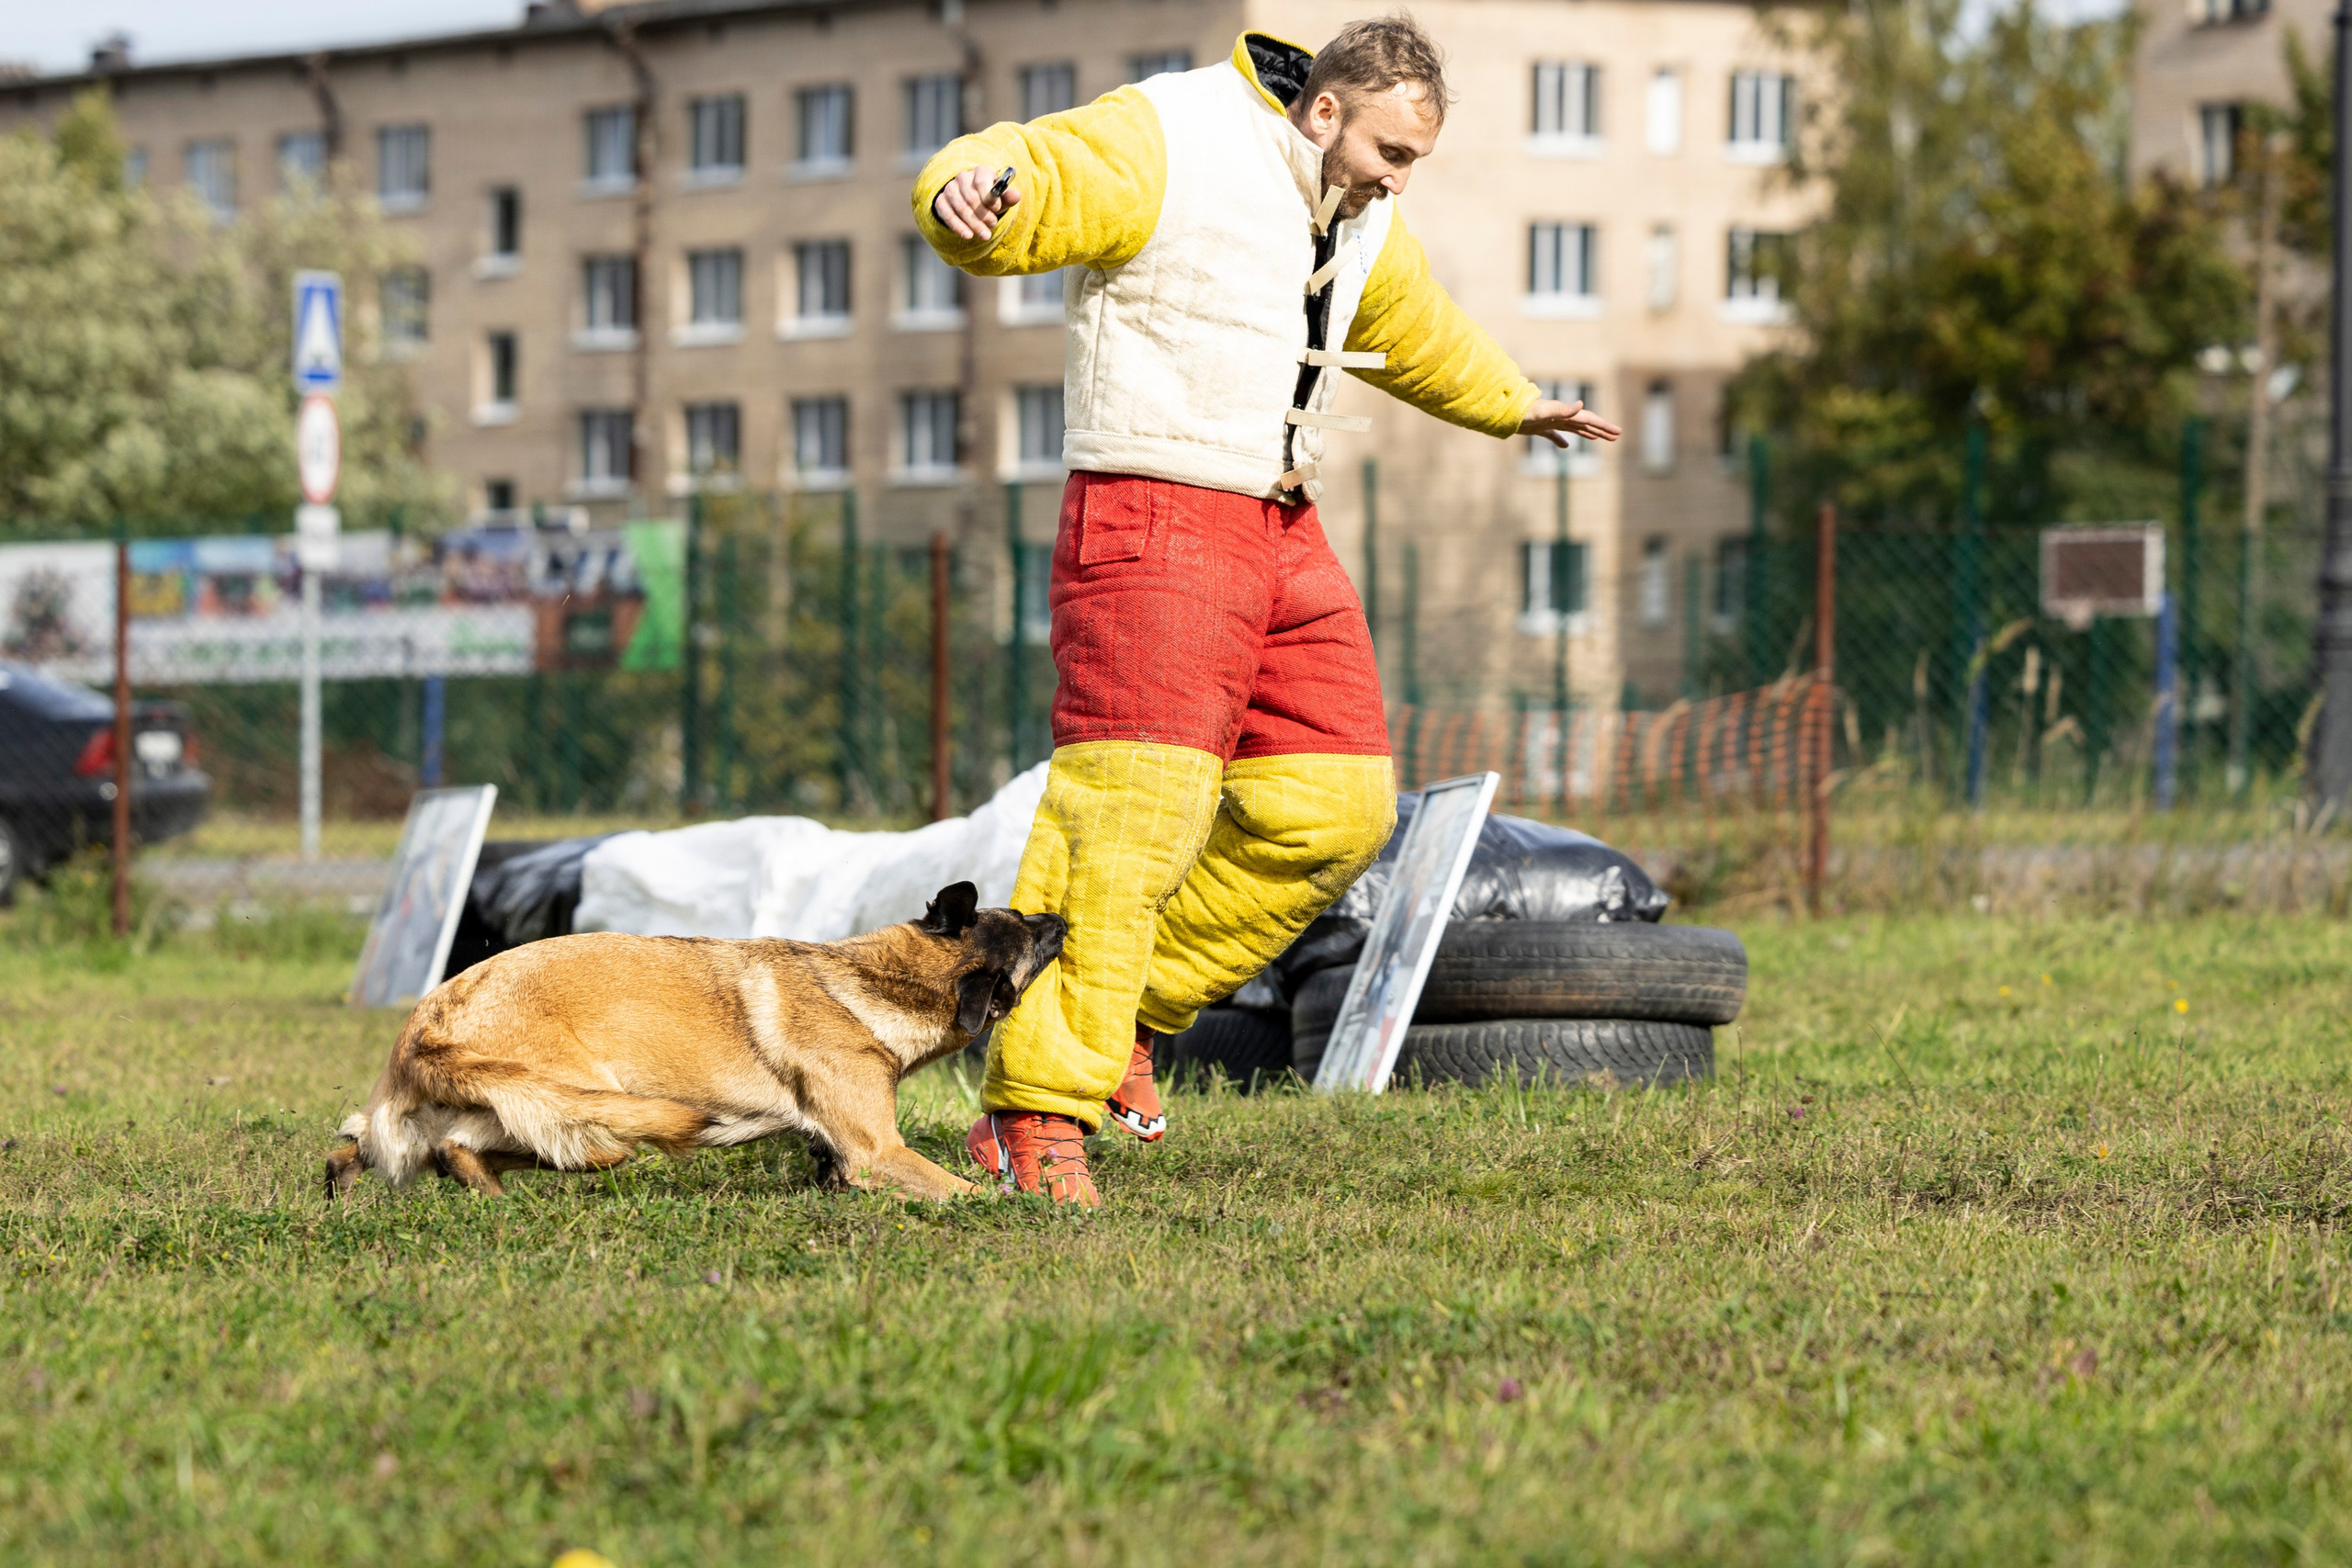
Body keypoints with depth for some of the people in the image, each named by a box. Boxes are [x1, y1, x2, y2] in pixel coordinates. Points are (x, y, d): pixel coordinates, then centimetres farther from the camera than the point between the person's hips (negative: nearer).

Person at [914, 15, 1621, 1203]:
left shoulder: (1355, 218, 15)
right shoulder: (1163, 147, -11)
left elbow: (1415, 329, 35)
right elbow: (1015, 185, -25)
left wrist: (1511, 405, 50)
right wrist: (977, 186, -49)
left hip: (1281, 531, 9)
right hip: (1150, 524, -8)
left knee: (1332, 809, 3)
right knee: (1130, 814, -17)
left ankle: (1130, 1007, 16)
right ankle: (1032, 1111, -16)